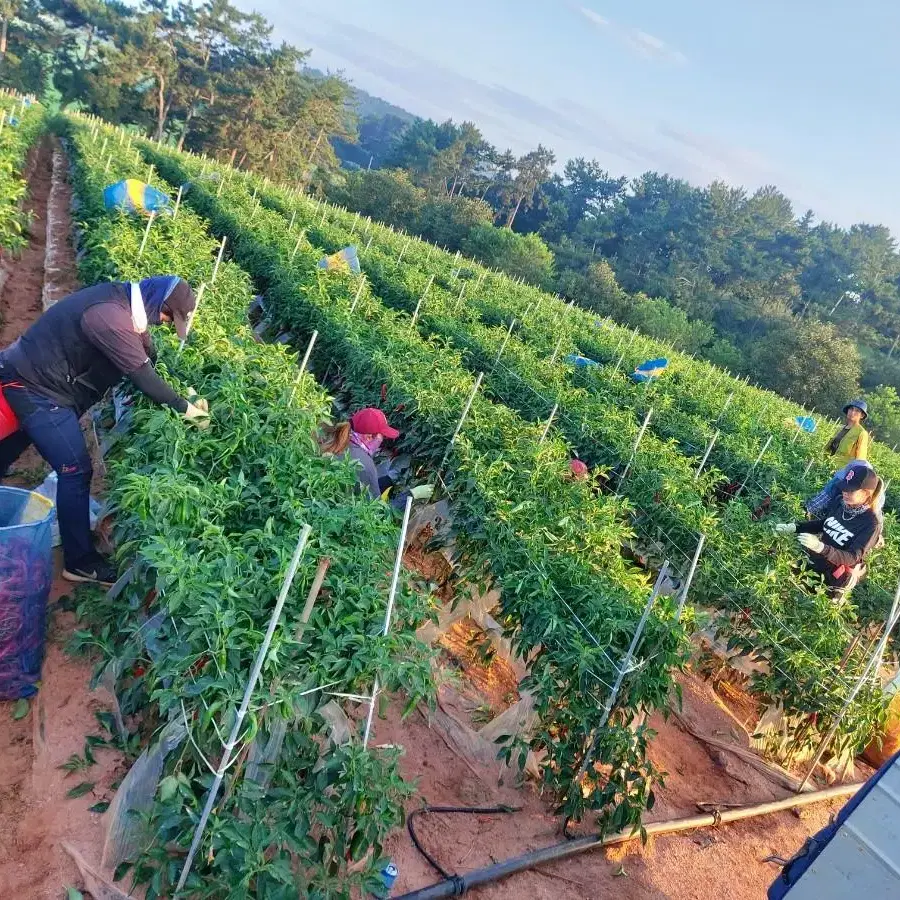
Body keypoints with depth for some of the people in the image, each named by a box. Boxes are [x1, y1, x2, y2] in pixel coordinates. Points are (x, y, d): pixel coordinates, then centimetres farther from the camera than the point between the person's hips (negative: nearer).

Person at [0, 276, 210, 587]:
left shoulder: (120, 298, 3)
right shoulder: (110, 316, -28)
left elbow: (148, 359, 8)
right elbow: (142, 375, -25)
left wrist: (184, 398, 2)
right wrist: (183, 408, -15)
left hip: (31, 378, 10)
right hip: (37, 388, -10)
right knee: (75, 470, -6)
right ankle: (80, 562, 5)